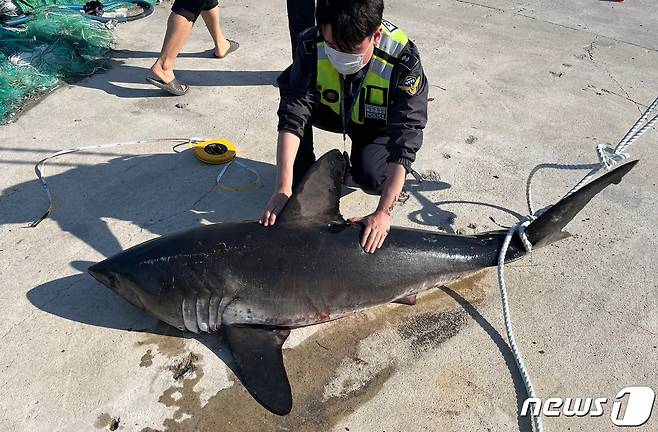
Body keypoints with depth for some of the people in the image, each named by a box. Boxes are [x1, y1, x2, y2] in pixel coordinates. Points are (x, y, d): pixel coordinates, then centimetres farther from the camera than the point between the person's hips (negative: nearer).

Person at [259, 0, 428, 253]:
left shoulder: (404, 61, -34)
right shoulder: (312, 46, -28)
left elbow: (405, 139, -37)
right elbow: (293, 114, -33)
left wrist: (383, 212, -44)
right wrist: (283, 189, -41)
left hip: (380, 126, -3)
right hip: (335, 113, 3)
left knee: (370, 177, -32)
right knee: (292, 97, -25)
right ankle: (302, 184, -7)